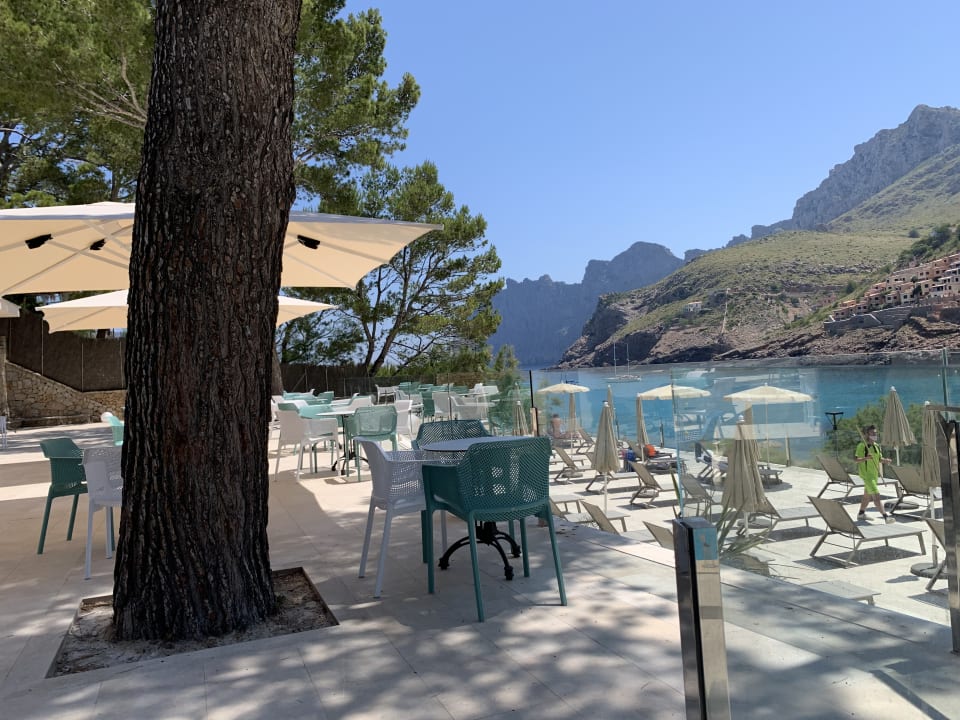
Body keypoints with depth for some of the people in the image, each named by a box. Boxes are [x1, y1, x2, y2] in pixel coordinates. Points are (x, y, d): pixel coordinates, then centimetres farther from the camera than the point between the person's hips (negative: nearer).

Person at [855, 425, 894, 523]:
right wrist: (866, 458, -38)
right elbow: (856, 459, -20)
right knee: (876, 496, -14)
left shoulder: (876, 445, 10)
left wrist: (885, 460, -3)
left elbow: (879, 458, 18)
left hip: (874, 474, 9)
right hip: (866, 473, -9)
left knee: (867, 495, 19)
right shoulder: (862, 445, -15)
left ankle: (861, 514, 32)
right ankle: (886, 517, -17)